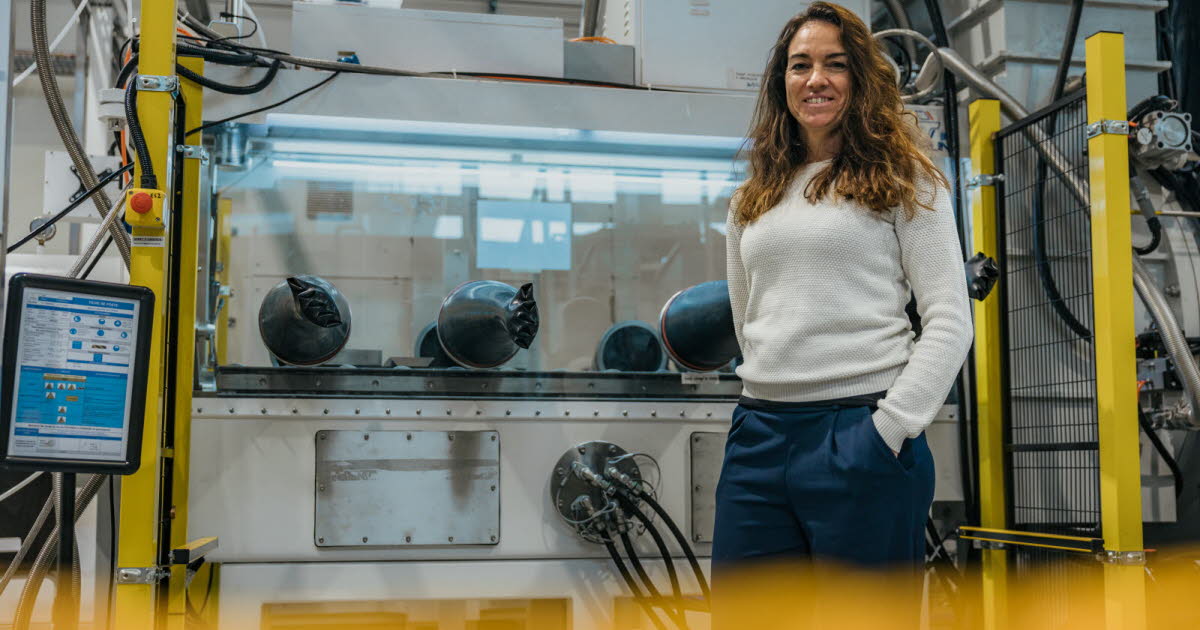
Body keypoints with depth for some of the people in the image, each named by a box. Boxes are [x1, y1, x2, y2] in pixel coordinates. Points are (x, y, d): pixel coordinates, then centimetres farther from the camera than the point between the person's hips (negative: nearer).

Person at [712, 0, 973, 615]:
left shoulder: (902, 180, 2)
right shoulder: (753, 199, 16)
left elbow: (949, 321, -4)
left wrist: (892, 428, -12)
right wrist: (773, 392, 11)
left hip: (860, 437, -5)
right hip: (758, 434, 5)